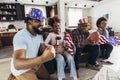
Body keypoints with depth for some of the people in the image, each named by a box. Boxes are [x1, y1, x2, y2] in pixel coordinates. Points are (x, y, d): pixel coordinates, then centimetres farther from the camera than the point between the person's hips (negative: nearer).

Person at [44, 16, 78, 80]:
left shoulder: (64, 34, 15)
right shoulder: (51, 34, 5)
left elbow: (69, 44, 10)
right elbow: (45, 43, -8)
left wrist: (65, 43, -13)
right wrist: (53, 48, -18)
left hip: (64, 50, 3)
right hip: (56, 52, -2)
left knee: (70, 57, -29)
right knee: (61, 58, -35)